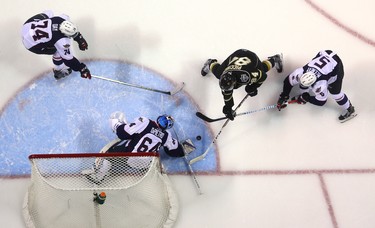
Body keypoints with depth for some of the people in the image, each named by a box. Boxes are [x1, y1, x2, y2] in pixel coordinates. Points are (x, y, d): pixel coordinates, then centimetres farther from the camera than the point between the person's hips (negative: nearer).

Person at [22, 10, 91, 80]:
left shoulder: (63, 19, -18)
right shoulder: (62, 42, -31)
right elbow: (68, 58, -19)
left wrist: (80, 38, 8)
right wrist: (82, 69, -13)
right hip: (31, 44, -6)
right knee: (59, 52, 0)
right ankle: (59, 71, 23)